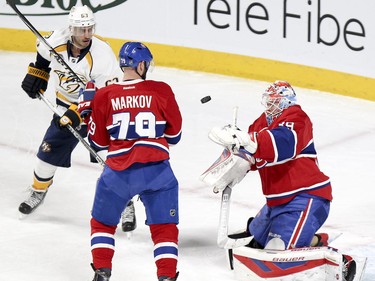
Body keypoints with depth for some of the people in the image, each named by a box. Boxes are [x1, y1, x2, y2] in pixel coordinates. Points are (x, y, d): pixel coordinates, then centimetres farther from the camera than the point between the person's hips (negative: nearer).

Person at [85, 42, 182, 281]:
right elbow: (174, 133, 9)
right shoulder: (161, 91, -1)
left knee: (103, 223, 21)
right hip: (157, 170, -1)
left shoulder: (104, 96, 1)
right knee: (165, 227, 11)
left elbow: (98, 142, 8)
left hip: (119, 172, 1)